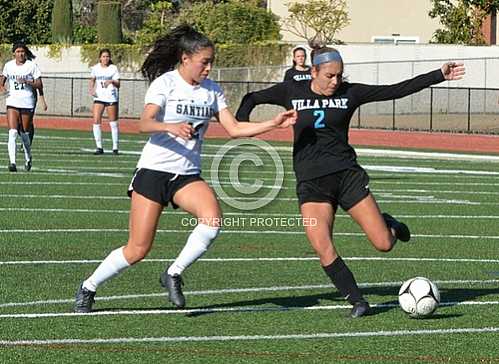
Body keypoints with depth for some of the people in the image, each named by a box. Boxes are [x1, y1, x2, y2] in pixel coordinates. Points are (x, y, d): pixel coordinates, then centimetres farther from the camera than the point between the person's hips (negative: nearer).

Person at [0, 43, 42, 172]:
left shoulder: (32, 65, -1)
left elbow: (39, 84, -2)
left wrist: (26, 82, -17)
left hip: (27, 103, -1)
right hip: (12, 102, 1)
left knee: (24, 133, 8)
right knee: (12, 132, -14)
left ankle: (28, 159, 33)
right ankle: (12, 162, -18)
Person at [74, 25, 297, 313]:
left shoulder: (212, 90, 8)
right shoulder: (165, 83, -8)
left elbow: (234, 128, 5)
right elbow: (145, 124, -21)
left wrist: (274, 124, -5)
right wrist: (171, 127, -41)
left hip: (188, 176, 5)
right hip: (154, 170, -5)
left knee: (213, 218, -27)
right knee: (138, 249, -7)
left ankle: (173, 274, -9)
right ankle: (88, 287, 15)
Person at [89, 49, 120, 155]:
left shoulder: (113, 68, -2)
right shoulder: (95, 68, 6)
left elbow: (118, 84, -5)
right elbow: (92, 80, 22)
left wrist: (112, 81, -25)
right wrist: (91, 89, 5)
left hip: (111, 98, -2)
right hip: (99, 97, 2)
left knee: (113, 123, 2)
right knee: (96, 122, -8)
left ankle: (115, 147, 10)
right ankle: (99, 147, -1)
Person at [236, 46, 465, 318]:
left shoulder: (349, 93, 2)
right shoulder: (291, 92, 2)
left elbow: (397, 90, 3)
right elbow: (252, 99, 15)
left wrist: (440, 76, 0)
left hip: (347, 174, 0)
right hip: (310, 182, 0)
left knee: (384, 244, -7)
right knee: (322, 247, -20)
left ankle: (387, 224, 31)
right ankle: (357, 301, -2)